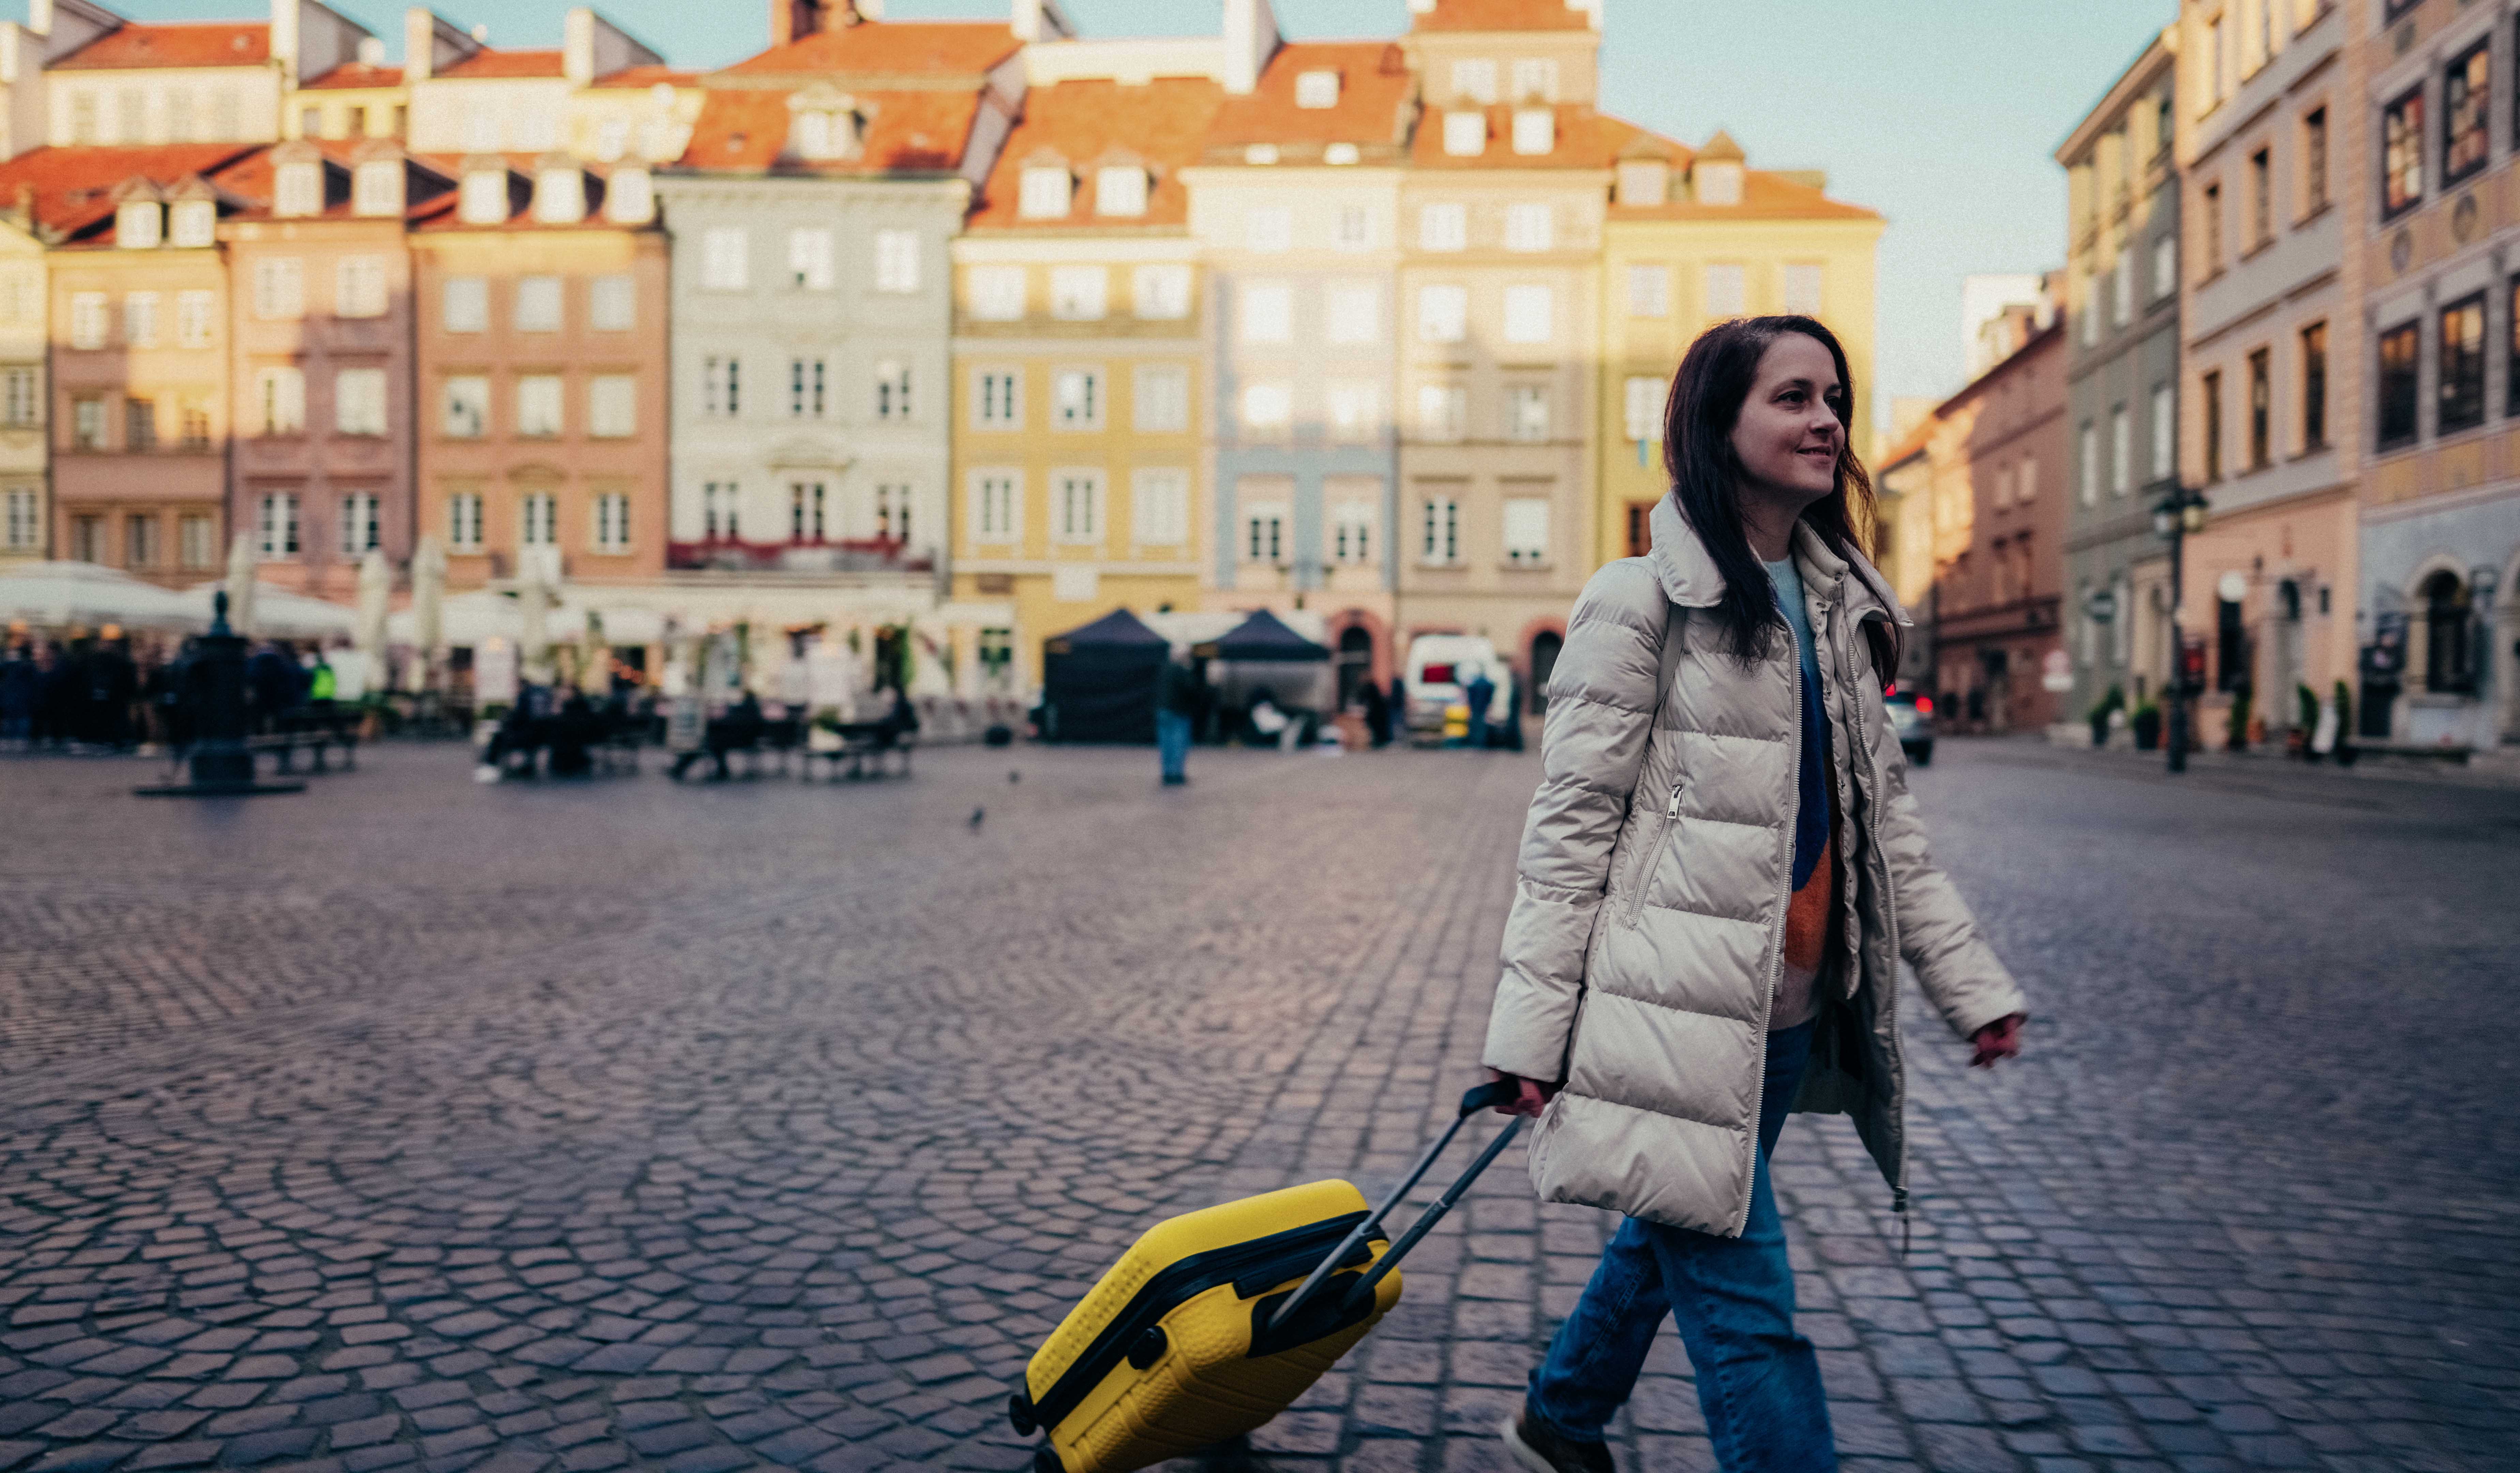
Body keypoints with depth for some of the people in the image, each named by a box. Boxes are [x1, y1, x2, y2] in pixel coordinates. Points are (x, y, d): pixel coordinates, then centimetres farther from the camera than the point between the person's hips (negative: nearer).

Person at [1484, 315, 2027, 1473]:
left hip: (1789, 1012, 7)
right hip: (1676, 1011, -7)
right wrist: (1531, 1027, -13)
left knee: (1670, 1240, 21)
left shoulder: (1845, 610, 13)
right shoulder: (1641, 600, -8)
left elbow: (1884, 819, 17)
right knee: (1747, 1306, -4)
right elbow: (1570, 823, -10)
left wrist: (1971, 982, 11)